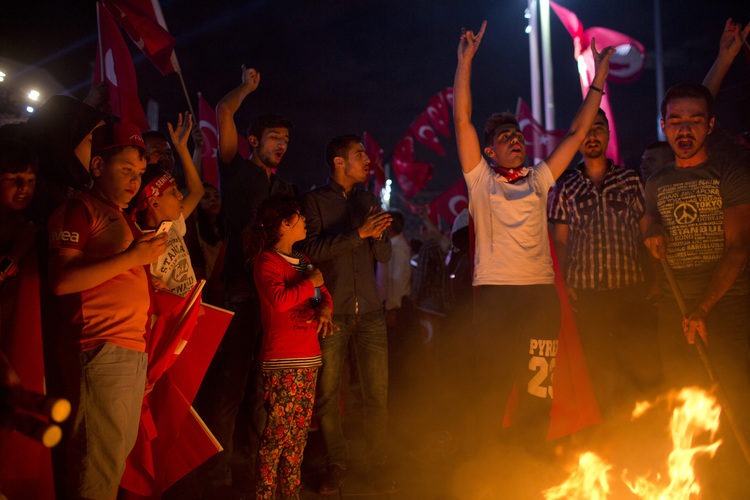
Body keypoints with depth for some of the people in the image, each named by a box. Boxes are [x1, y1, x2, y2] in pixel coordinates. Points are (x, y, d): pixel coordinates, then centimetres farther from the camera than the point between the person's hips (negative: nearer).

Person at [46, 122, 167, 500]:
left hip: (135, 351, 9)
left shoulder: (122, 218, 24)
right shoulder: (80, 209, -2)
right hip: (102, 351, -9)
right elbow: (61, 280, -15)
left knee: (121, 454, 10)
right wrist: (132, 257, -14)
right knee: (99, 467, -9)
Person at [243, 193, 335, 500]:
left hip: (308, 359, 8)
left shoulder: (302, 261, 19)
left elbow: (323, 294, 21)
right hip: (282, 362, -8)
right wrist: (310, 282, -9)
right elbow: (279, 300, -23)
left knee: (299, 435, 10)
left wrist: (325, 309, -2)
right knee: (277, 434, -8)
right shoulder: (267, 261, -7)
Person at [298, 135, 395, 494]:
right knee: (327, 393, 0)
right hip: (331, 312, -3)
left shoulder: (369, 201, 17)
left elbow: (384, 256, 15)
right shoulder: (315, 200, 3)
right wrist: (358, 234, -16)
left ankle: (378, 466, 11)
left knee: (377, 393, 0)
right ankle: (335, 467, 13)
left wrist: (378, 236, -7)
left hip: (369, 310, 3)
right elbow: (311, 249, -11)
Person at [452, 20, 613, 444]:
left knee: (540, 383, 4)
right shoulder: (481, 179, 9)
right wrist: (466, 60, -2)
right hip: (496, 290, -3)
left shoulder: (538, 181, 18)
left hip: (542, 290, 3)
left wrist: (599, 77, 18)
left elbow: (578, 132, 19)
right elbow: (463, 121, 1)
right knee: (492, 385, -1)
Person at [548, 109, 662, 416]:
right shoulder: (564, 187, 11)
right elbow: (560, 240, 9)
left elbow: (647, 232, 11)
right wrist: (562, 283, -4)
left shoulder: (631, 180, 11)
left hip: (632, 289, 0)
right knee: (600, 372, 2)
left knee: (646, 368, -4)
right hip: (587, 293, 0)